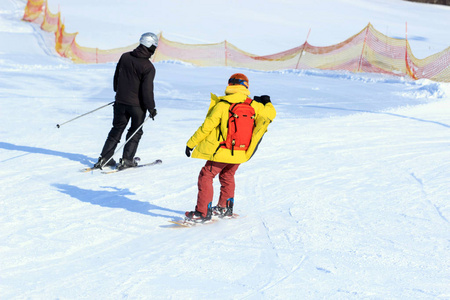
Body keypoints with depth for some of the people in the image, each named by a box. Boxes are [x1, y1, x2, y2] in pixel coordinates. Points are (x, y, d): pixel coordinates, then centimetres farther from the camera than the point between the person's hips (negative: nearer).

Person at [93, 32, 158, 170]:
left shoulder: (125, 57, 0)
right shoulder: (148, 67, -17)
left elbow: (116, 76, 11)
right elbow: (147, 90, -17)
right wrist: (151, 108, -7)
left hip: (120, 101, 5)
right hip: (137, 104, -5)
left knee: (117, 129, 15)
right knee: (135, 131, 13)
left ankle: (104, 158, 10)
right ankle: (126, 159, 10)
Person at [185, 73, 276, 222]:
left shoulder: (222, 105, -13)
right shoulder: (254, 105, -2)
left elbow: (206, 127, -12)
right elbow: (270, 114, 14)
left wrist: (191, 143, -3)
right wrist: (268, 103, 35)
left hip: (222, 152, -5)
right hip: (241, 153, 5)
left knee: (206, 176, 5)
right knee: (227, 176, 27)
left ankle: (203, 213, 1)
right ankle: (225, 208, 37)